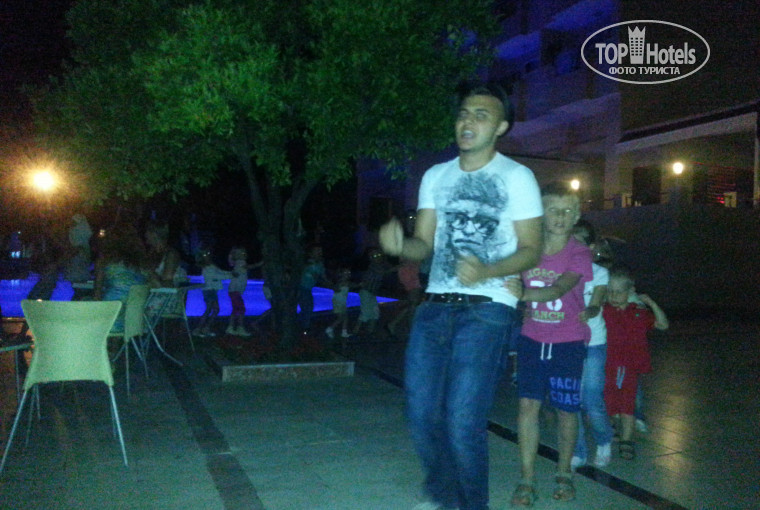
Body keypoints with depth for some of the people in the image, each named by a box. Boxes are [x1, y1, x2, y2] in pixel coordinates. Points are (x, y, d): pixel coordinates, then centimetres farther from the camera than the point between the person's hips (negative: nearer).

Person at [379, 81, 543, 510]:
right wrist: (399, 244, -13)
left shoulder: (517, 177, 0)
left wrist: (486, 271, -22)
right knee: (422, 414, 5)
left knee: (463, 421, -9)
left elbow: (532, 249, -3)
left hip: (487, 309, -4)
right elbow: (424, 245, 11)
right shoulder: (436, 177, 14)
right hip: (435, 307, 5)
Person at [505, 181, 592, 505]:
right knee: (528, 404, -6)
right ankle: (526, 481, 1)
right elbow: (515, 285, 10)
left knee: (566, 409, 6)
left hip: (568, 343, -1)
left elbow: (560, 289, -27)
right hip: (532, 339, 2)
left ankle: (563, 474, 26)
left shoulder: (579, 254, -10)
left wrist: (524, 294, -44)